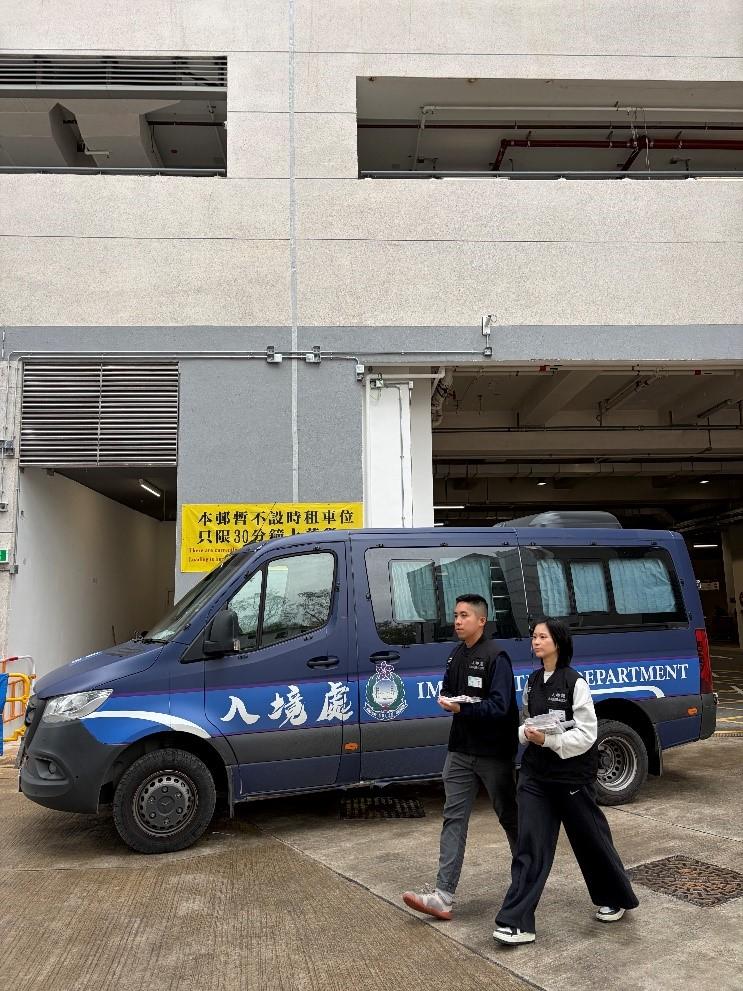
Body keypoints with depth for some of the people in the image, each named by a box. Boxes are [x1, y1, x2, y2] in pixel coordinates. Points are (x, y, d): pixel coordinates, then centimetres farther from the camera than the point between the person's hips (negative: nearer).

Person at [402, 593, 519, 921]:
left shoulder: (495, 657, -15)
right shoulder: (456, 656, 9)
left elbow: (499, 706, -21)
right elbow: (447, 689, 18)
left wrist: (462, 708, -32)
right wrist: (446, 699, -4)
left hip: (493, 752, -6)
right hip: (460, 750, 6)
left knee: (509, 815, 13)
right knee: (453, 817, 1)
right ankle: (444, 896, 2)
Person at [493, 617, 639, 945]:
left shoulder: (575, 683, -15)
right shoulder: (533, 681, 5)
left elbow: (586, 734, -16)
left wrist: (548, 740, -25)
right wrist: (526, 733, -6)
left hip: (572, 775, -5)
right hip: (535, 773, 5)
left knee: (590, 839, 14)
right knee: (530, 844, 0)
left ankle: (614, 899, 39)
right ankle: (517, 922, 3)